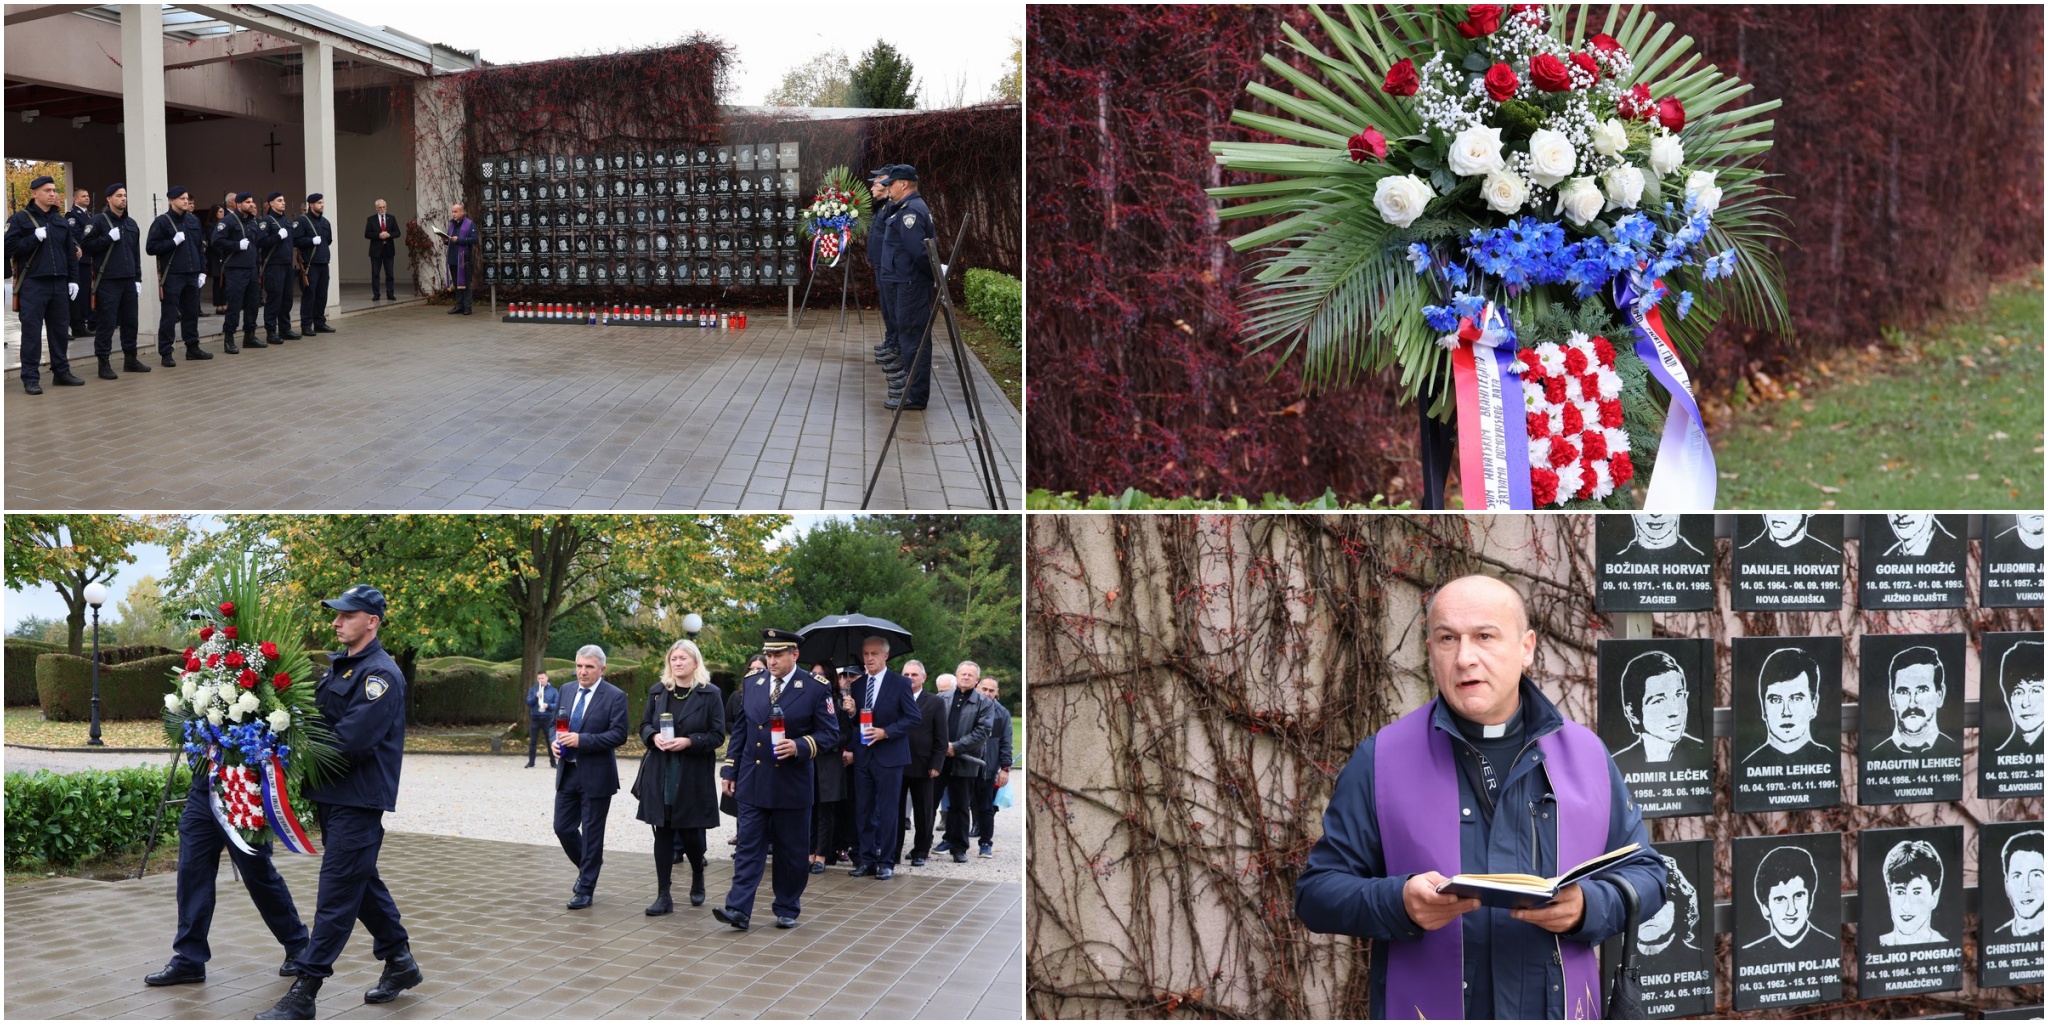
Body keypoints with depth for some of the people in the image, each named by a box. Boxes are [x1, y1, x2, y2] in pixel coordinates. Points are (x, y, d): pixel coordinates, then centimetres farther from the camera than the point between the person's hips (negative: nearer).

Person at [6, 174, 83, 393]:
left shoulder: (61, 221, 15)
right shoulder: (20, 218, -2)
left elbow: (70, 252, 17)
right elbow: (10, 248, -9)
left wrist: (73, 279, 9)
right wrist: (35, 238, -16)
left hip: (59, 283, 5)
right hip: (33, 283, -5)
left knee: (60, 329, 9)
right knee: (32, 330, -4)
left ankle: (61, 372, 19)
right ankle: (30, 378, -1)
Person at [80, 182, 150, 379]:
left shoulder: (131, 223, 15)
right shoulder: (98, 221, -4)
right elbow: (87, 246, -10)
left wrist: (138, 278, 12)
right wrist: (109, 238, -18)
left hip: (129, 281, 6)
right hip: (108, 281, -6)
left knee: (130, 321, 10)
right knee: (107, 322, -5)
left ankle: (130, 359, 21)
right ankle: (104, 363, -1)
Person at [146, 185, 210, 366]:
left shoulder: (193, 220, 12)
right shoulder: (162, 222, -6)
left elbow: (199, 247, 16)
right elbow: (150, 248, -9)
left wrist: (202, 270, 10)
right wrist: (173, 242, -17)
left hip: (192, 274, 5)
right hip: (172, 275, -5)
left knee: (192, 312, 11)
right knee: (170, 314, -4)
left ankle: (192, 348, 22)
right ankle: (165, 353, 0)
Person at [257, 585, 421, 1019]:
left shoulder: (380, 674, -15)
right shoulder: (338, 666, 14)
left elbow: (352, 741, -23)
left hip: (359, 800, -9)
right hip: (333, 795, 10)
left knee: (337, 890, -7)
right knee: (361, 881, 17)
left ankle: (304, 993, -5)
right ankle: (401, 962, 30)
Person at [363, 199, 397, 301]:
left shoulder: (391, 218, 7)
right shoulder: (371, 219, 2)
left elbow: (397, 232, 4)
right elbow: (367, 234, -3)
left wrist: (389, 234, -16)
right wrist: (378, 235, -17)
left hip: (388, 249, 1)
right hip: (376, 250, -1)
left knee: (389, 273, 2)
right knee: (375, 273, 0)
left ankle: (390, 294, 6)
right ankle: (376, 295, 3)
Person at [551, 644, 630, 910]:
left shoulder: (615, 696, -10)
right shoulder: (567, 692, 9)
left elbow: (618, 734, -16)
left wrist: (581, 740, -23)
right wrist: (555, 741, -4)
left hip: (596, 776, -6)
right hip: (567, 773, 6)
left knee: (591, 833, 2)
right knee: (563, 827, 10)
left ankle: (585, 890, 13)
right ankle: (588, 866, 36)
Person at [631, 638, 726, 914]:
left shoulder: (709, 694, -4)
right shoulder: (657, 691, 8)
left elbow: (717, 735, -5)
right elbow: (644, 725, 13)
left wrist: (688, 741, -19)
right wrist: (654, 736, -9)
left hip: (693, 776, -3)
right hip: (660, 774, 3)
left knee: (689, 832, 1)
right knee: (663, 832, 2)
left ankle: (698, 878, 30)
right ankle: (663, 896, 7)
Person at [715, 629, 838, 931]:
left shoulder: (816, 688, -6)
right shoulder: (751, 684, 6)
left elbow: (829, 733, -5)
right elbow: (739, 730, 12)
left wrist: (800, 746, -21)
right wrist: (730, 770, 8)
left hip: (792, 785, -3)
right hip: (753, 782, 3)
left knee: (791, 851, 7)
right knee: (748, 848, -1)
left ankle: (787, 910, 19)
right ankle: (739, 910, -3)